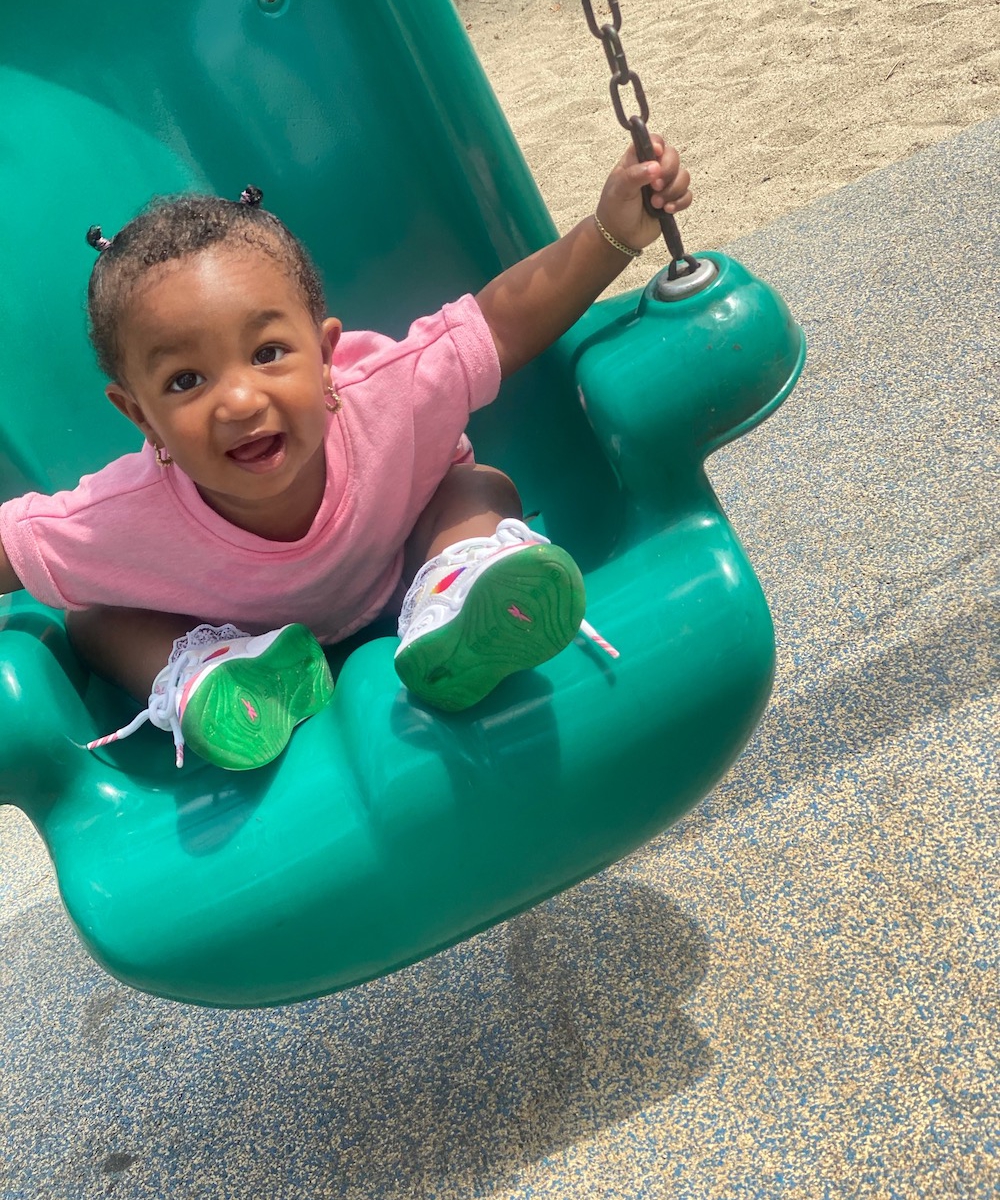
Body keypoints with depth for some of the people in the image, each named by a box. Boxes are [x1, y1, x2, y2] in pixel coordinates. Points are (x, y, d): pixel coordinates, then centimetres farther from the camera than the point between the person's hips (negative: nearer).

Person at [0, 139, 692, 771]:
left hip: (393, 592, 0)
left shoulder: (388, 397, -39)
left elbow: (505, 317, -28)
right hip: (236, 632, 0)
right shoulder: (115, 527, -40)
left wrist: (613, 231, -37)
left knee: (484, 490, -17)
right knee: (90, 621, -14)